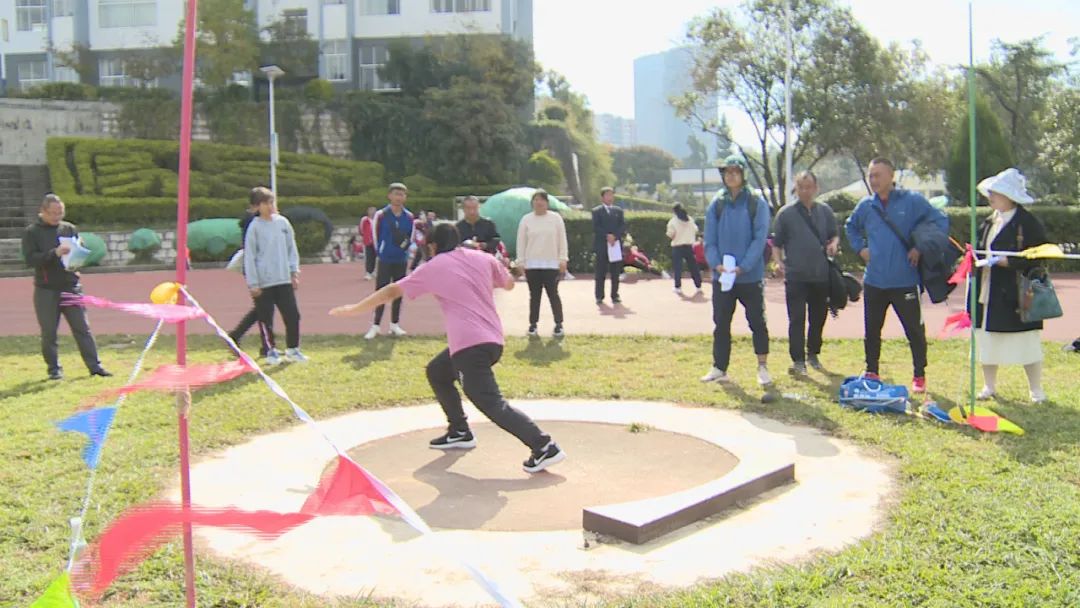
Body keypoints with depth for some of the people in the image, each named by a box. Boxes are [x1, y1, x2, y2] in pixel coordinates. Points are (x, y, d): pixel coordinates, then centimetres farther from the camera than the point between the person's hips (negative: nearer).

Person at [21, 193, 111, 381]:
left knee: (82, 328, 2)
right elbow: (30, 259, -10)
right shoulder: (32, 232, 0)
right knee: (49, 333, 4)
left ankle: (94, 365, 4)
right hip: (46, 290, -2)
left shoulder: (69, 228, 9)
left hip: (71, 287, 2)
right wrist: (54, 253, -23)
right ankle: (54, 369, 15)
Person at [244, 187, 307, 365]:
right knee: (266, 318, 4)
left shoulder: (283, 222, 7)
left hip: (284, 279, 4)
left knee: (292, 315, 4)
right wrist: (253, 283, -9)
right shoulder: (254, 227, -6)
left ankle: (293, 349, 19)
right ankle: (271, 351, 18)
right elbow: (249, 256, -6)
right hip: (263, 282, -4)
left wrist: (294, 271, 7)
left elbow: (291, 248, 13)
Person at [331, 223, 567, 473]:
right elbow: (509, 284, 27)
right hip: (493, 340, 7)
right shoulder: (482, 258, 14)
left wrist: (354, 309, 21)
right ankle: (459, 432, 31)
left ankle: (545, 448, -22)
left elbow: (392, 291, 11)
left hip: (469, 345, -7)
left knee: (493, 404, -11)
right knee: (436, 372, 26)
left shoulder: (432, 268, 4)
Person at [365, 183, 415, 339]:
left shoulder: (409, 217, 1)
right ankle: (375, 326, 5)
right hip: (385, 260, -3)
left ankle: (394, 324, 19)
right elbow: (375, 234, -2)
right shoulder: (381, 215, -7)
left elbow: (411, 236, 9)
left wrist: (406, 245, -8)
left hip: (401, 260, 3)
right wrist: (379, 252, -2)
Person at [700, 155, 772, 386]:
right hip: (721, 276, 3)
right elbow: (709, 240, 4)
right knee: (721, 323, 9)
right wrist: (716, 264, -13)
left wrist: (743, 267, -18)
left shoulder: (757, 204, -3)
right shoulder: (716, 205, 5)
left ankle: (763, 367, 18)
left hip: (751, 276, -3)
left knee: (757, 322, 5)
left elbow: (760, 239, -9)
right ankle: (719, 368, 18)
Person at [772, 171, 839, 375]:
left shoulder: (825, 211, 9)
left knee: (818, 318, 13)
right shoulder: (786, 213, 0)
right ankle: (798, 360, 0)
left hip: (821, 275, 3)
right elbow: (776, 243, 2)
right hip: (795, 276, -3)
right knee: (797, 320, -5)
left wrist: (834, 243, -7)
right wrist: (779, 262, -14)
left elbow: (835, 235, 16)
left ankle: (813, 353, 30)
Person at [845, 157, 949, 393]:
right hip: (874, 281, 4)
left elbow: (941, 221, -4)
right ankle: (871, 373, 25)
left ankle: (919, 376, 17)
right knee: (872, 330, 12)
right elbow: (851, 227, 25)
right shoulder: (865, 206, 6)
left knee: (915, 330, 3)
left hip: (905, 281, -4)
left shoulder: (912, 201, -6)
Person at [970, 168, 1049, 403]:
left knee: (1027, 343, 2)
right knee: (987, 340, 10)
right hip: (987, 294, 7)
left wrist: (1009, 261, -22)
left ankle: (1036, 390, 16)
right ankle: (989, 386, 22)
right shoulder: (989, 222, 13)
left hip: (1017, 295, -7)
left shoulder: (1028, 223, -10)